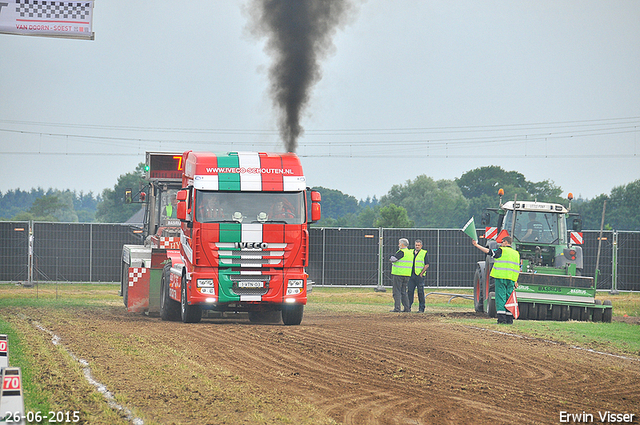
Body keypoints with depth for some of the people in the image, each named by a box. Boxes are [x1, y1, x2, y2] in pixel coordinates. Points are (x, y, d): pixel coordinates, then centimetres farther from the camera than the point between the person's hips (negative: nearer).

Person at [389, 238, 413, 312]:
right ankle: (407, 308, 10)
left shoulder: (401, 252, -13)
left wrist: (391, 257, 6)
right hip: (407, 275, 8)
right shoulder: (410, 252, 13)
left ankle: (397, 308, -8)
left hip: (398, 274, -8)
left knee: (397, 292, -4)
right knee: (403, 292, 14)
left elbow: (392, 259, -17)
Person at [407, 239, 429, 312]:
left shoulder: (424, 253, 0)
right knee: (409, 291, 1)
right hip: (411, 275, 4)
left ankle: (421, 308, 2)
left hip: (419, 276, -4)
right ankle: (408, 307, 5)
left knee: (420, 292, -2)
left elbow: (427, 265, -5)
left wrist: (421, 273, -11)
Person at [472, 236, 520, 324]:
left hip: (501, 277, -5)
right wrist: (515, 281, 21)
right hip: (511, 279, 5)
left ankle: (501, 318, -13)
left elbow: (488, 251, -9)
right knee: (509, 298, 8)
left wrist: (477, 245, -3)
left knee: (500, 298, -5)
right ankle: (509, 319, 5)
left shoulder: (502, 251, -3)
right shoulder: (516, 253, 16)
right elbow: (517, 268, 17)